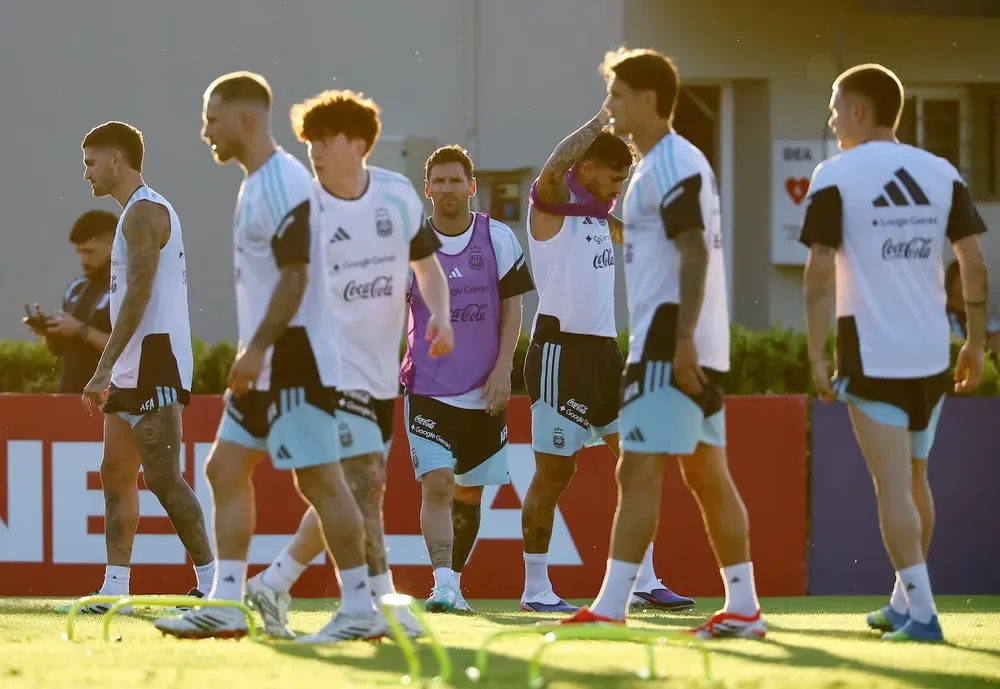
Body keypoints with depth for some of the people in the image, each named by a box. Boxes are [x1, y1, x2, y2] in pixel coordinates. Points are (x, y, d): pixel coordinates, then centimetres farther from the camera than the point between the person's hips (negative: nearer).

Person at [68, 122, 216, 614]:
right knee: (115, 474, 8)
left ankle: (212, 581, -12)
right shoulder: (142, 212, 21)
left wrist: (104, 368, -24)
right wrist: (110, 371, 23)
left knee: (162, 478, -13)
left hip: (155, 361, -11)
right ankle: (115, 588, 7)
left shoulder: (144, 212, -12)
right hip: (133, 370, 11)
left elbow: (139, 294, -21)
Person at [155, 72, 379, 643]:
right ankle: (226, 606, 11)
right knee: (226, 468, 10)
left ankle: (360, 611, -6)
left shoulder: (284, 183, -15)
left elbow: (295, 275, -21)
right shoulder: (257, 183, 16)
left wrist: (258, 349, -24)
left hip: (294, 358, -11)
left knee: (319, 478, -9)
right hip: (266, 363, 11)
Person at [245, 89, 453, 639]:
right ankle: (382, 605, -15)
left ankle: (273, 583, 22)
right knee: (364, 482, -17)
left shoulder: (399, 195, 4)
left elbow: (426, 263, 16)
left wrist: (439, 314, -1)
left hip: (382, 372, 6)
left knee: (351, 494, 10)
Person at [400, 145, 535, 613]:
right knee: (437, 484, -17)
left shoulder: (498, 239, 2)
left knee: (470, 492, 9)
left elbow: (511, 307, 4)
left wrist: (502, 369, -6)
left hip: (484, 392, 2)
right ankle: (444, 585, -24)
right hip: (427, 390, -2)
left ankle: (453, 580, 23)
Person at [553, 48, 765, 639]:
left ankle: (611, 608, -13)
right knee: (707, 474, 9)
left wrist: (682, 340, -25)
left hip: (670, 344, -10)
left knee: (639, 472, -11)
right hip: (685, 346, 10)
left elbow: (695, 253, -20)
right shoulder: (679, 162, 20)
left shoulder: (672, 165, -12)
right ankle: (744, 608, 10)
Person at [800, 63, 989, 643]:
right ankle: (905, 602, 29)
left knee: (893, 486, -5)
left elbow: (820, 269, -11)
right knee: (915, 479, 19)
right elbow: (974, 261, 5)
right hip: (932, 353, 5)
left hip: (871, 352, -5)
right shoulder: (942, 174, 7)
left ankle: (921, 613, -13)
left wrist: (817, 356, -7)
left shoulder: (836, 177, -5)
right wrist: (977, 343, 13)